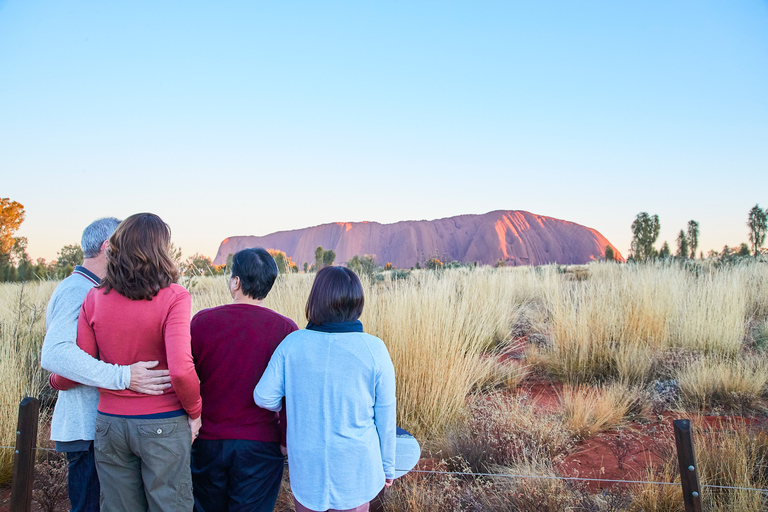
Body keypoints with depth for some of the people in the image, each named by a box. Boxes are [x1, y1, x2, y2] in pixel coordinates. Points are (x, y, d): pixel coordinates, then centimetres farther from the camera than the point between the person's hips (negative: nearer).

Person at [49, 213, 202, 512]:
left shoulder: (95, 298, -3)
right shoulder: (174, 298, -15)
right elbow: (180, 370, -24)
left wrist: (56, 380, 23)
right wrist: (195, 411, -6)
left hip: (110, 423, 4)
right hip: (162, 425, -4)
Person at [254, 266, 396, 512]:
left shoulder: (293, 342, -11)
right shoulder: (373, 349, -15)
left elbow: (264, 397, -8)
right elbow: (385, 417, -8)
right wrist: (387, 466, 7)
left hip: (306, 466, 1)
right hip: (354, 469, -1)